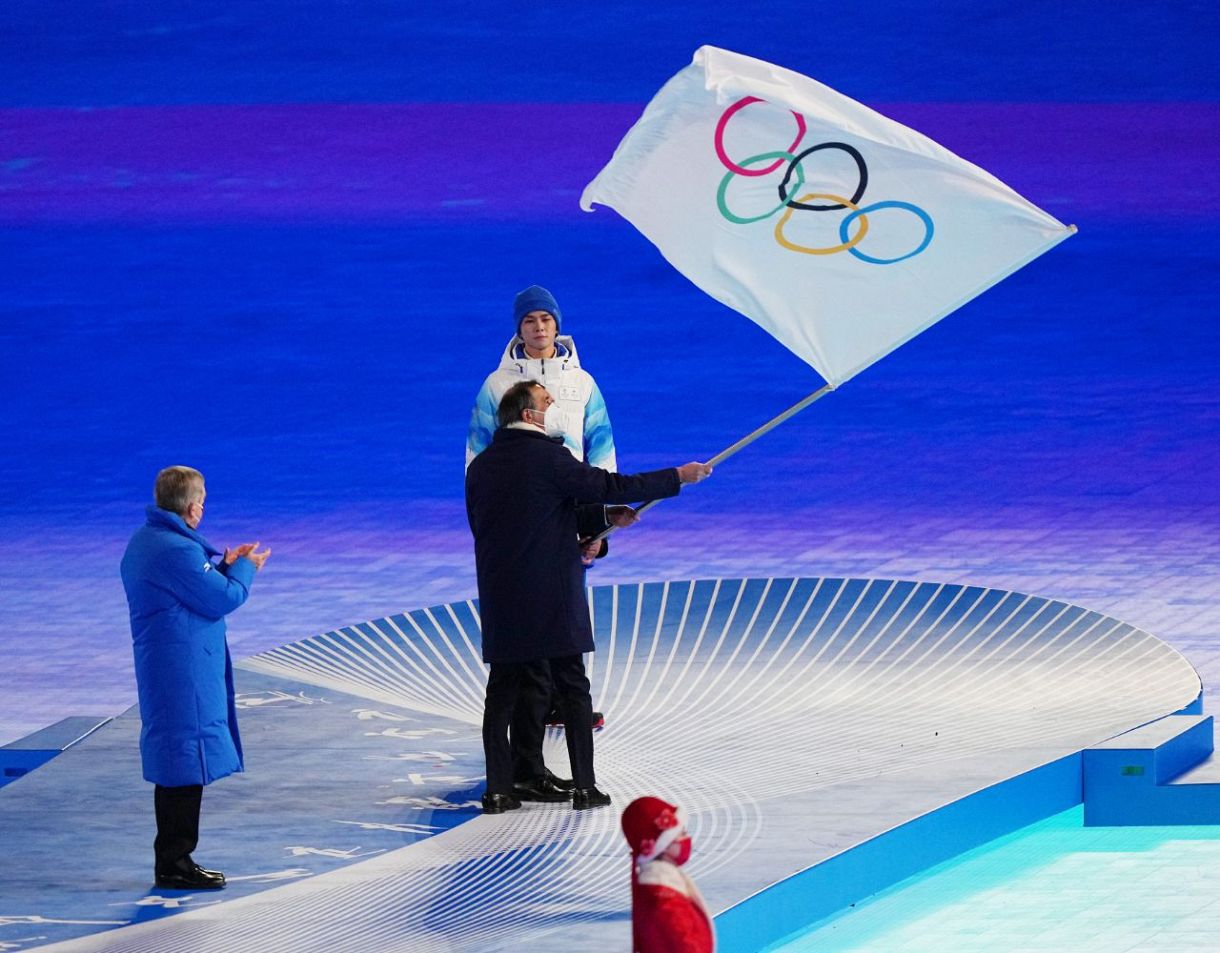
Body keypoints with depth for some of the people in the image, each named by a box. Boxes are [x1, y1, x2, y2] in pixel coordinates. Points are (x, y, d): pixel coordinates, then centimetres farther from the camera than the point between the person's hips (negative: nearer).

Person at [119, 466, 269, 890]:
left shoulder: (144, 543, 12)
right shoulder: (177, 550, -21)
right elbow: (222, 600, -16)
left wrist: (225, 566, 14)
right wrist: (244, 569, 0)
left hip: (160, 671, 11)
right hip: (185, 675, -11)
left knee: (173, 766, 16)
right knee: (189, 761, -6)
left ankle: (172, 859, 21)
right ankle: (176, 863, -3)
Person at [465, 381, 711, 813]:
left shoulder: (481, 466, 11)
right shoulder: (548, 457, -10)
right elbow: (610, 486, -9)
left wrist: (603, 519, 18)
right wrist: (678, 477, 0)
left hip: (500, 599, 5)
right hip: (553, 599, -5)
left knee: (503, 690, 6)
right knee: (573, 689, 3)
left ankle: (498, 789, 3)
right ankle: (584, 786, 3)